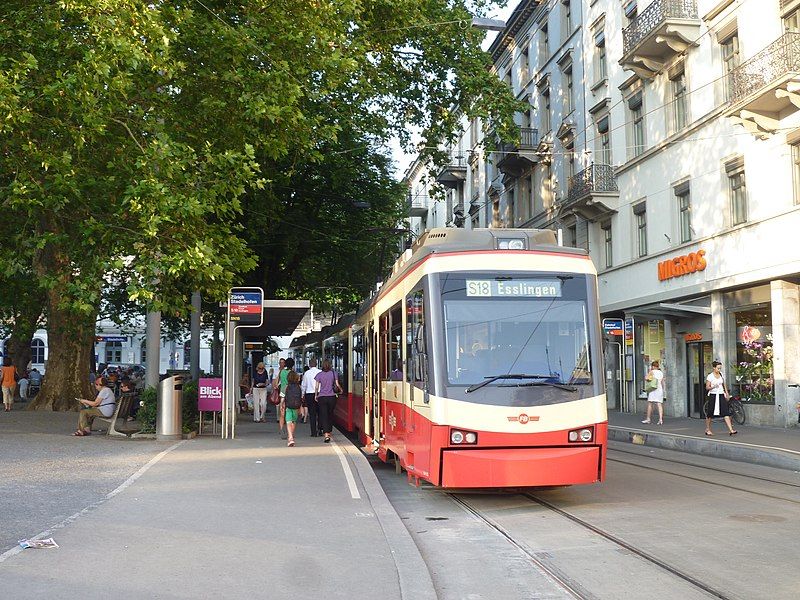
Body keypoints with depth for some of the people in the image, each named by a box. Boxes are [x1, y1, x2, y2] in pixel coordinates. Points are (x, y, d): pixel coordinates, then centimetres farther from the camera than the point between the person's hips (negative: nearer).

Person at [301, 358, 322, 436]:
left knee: (312, 414, 4)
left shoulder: (306, 373, -1)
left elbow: (303, 385, 7)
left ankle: (314, 432, 2)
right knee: (319, 413, 12)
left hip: (309, 395, 0)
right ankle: (320, 430, 8)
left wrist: (303, 394, 20)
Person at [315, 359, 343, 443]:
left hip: (322, 397, -1)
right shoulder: (334, 373, -1)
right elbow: (337, 385, 0)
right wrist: (340, 390, 20)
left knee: (324, 416, -3)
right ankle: (329, 432, 27)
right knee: (330, 415, 17)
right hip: (332, 397, 1)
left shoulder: (319, 375, -3)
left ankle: (326, 435, -15)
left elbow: (317, 387, 0)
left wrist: (316, 395, 14)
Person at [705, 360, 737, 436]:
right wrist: (713, 386, -26)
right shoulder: (710, 376, -8)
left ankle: (731, 430, -13)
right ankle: (708, 429, 23)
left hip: (721, 395, 4)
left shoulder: (721, 374, 8)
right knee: (710, 413, 5)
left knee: (726, 412, -7)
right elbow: (707, 387, -8)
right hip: (713, 395, -4)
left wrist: (727, 393, 16)